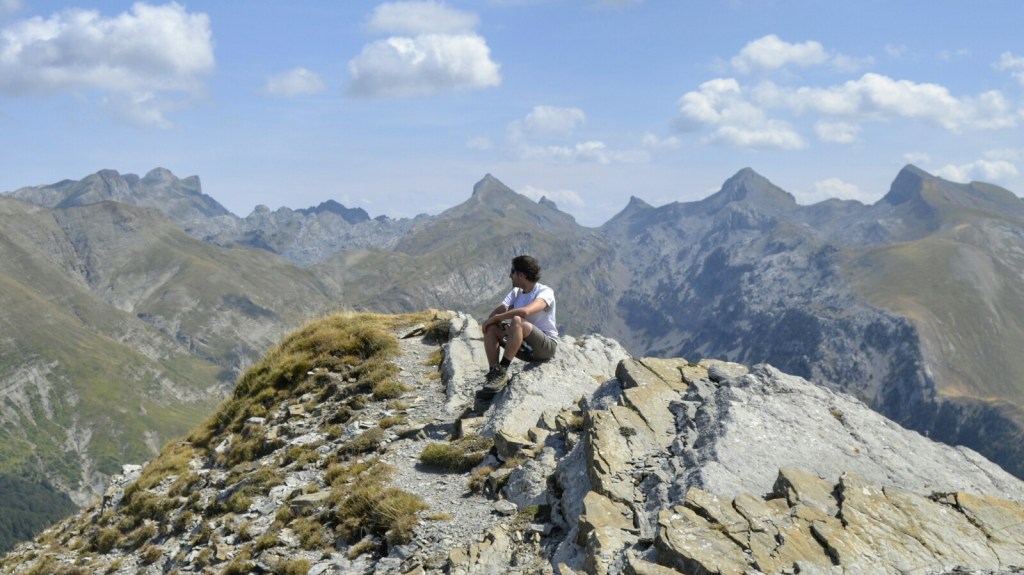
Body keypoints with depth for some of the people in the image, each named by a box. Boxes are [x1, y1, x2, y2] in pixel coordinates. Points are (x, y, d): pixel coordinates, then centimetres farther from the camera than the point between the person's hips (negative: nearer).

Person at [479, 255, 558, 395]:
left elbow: (525, 311, -33)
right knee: (491, 328, -11)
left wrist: (496, 318, -25)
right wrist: (492, 321, -24)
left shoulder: (545, 292, -14)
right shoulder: (516, 292, 11)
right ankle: (493, 372, -19)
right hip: (524, 346, 7)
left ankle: (502, 371, -31)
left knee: (517, 321, -34)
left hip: (546, 346, -7)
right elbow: (499, 310, -1)